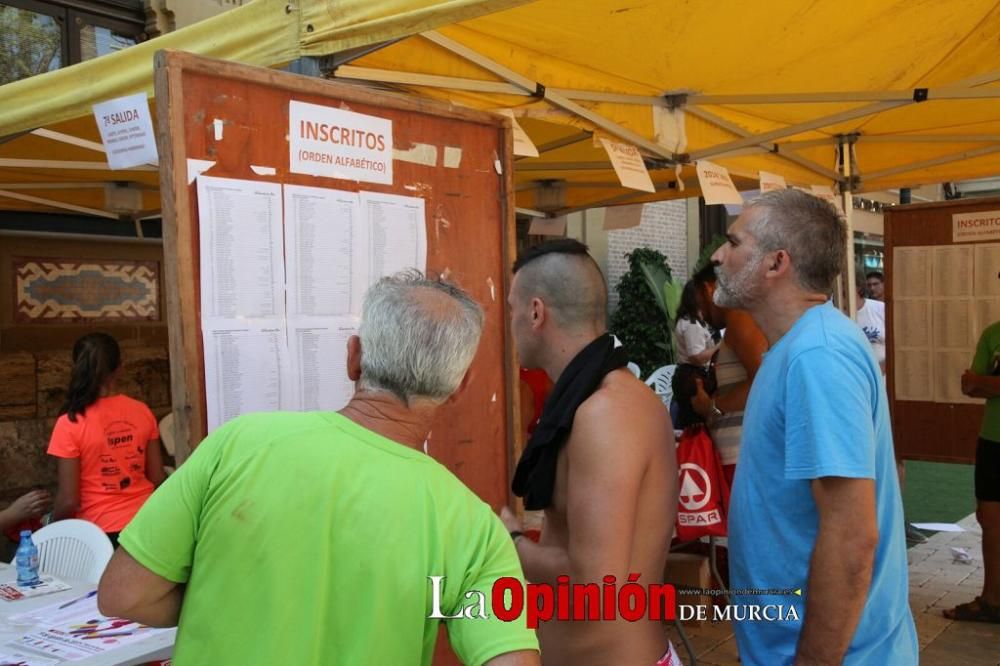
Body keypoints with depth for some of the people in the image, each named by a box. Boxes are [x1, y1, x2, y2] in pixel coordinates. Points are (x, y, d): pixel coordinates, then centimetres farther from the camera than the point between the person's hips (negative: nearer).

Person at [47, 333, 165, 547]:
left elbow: (69, 500, -12)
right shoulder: (142, 412, -3)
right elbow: (158, 479, 3)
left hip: (102, 531, -3)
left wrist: (52, 525, 7)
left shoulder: (70, 424, -14)